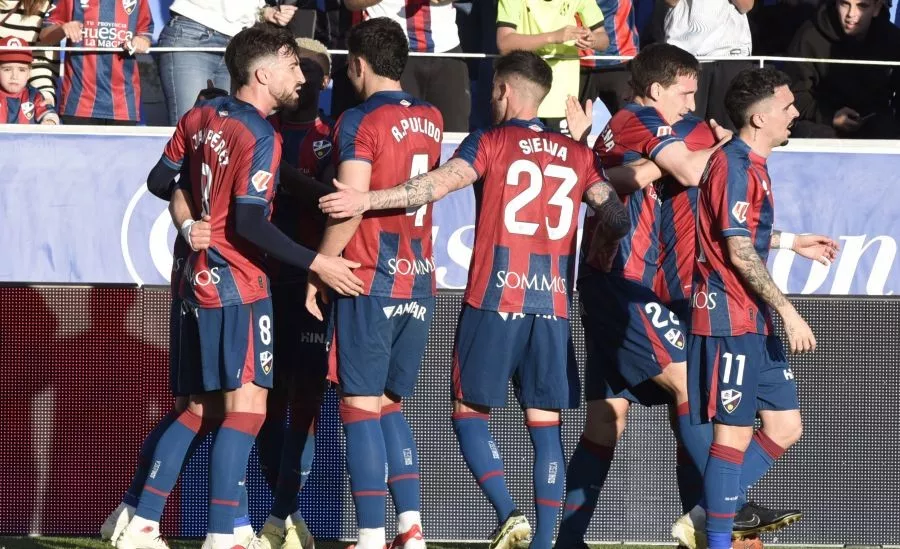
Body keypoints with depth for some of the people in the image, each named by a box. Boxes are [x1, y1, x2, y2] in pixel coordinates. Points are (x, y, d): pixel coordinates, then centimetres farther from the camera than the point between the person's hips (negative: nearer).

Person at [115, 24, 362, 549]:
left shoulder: (201, 117, 8)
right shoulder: (261, 137, -15)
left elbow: (161, 178, 18)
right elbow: (250, 223, -21)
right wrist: (316, 263, -19)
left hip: (198, 280, 9)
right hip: (238, 286, -9)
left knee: (203, 407, 16)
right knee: (247, 407, -8)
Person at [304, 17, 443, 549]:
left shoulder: (360, 122, -10)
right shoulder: (431, 120, 10)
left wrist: (316, 270, -8)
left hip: (370, 283, -6)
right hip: (419, 285, 6)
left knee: (361, 407, -2)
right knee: (391, 406, 16)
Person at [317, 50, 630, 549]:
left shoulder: (490, 143, 0)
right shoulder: (577, 155, 12)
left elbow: (440, 183, -16)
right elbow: (616, 218, 4)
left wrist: (367, 200, -23)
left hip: (494, 300, -3)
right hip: (553, 303, 3)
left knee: (469, 412, 6)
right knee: (545, 424, 5)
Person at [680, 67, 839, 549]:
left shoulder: (751, 165, 15)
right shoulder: (735, 166, -15)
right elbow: (739, 253, -20)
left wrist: (790, 242, 31)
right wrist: (787, 311, -18)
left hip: (755, 324, 10)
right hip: (730, 321, -10)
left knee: (785, 426, 11)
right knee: (734, 433, -5)